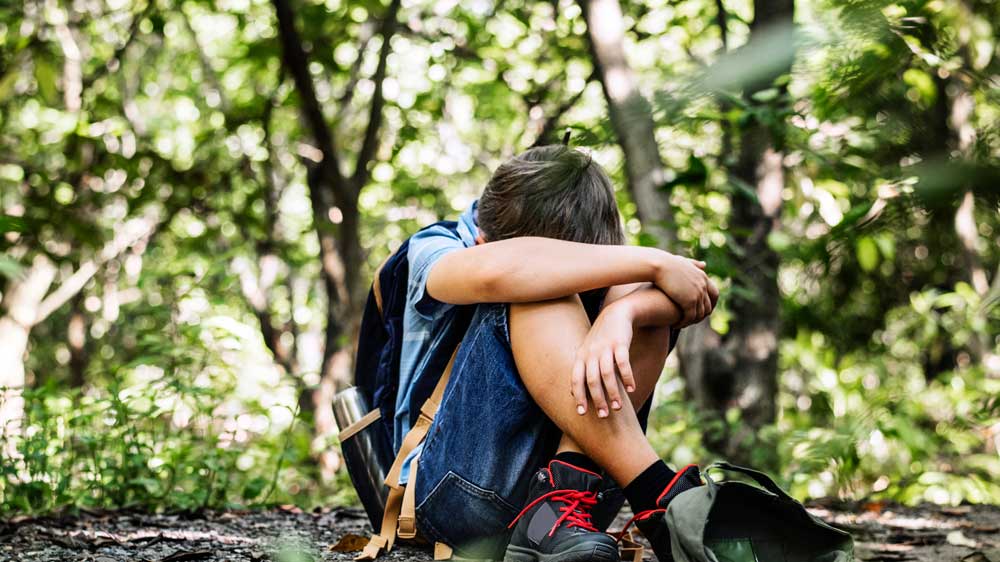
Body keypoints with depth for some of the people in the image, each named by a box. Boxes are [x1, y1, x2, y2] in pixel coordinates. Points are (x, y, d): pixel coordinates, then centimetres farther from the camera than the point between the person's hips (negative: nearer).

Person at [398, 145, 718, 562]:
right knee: (539, 293, -25)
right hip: (457, 492, -4)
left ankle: (562, 504, -31)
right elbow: (492, 271, -33)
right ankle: (660, 498, -34)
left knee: (639, 299, -14)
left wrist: (621, 313, -37)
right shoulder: (435, 251, -6)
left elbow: (697, 294, -14)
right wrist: (653, 263, -28)